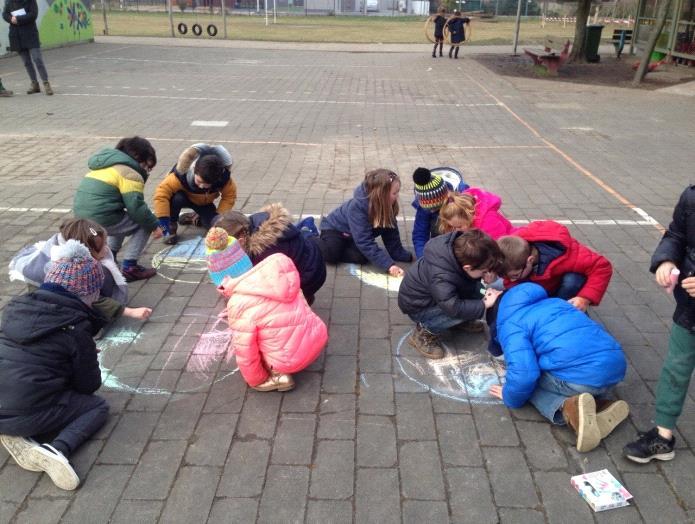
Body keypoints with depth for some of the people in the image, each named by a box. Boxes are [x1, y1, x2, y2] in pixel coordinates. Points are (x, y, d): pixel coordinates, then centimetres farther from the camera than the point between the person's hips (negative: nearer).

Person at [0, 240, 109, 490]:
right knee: (98, 406, 14)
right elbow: (89, 385, 0)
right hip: (28, 413, -6)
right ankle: (58, 449, -12)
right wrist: (85, 356, 22)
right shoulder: (75, 327, -10)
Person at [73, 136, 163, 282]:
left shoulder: (104, 166, 22)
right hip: (101, 220, -9)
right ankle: (129, 267, -3)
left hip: (82, 217, 9)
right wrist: (154, 225, -4)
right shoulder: (130, 173, -9)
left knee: (124, 219, 31)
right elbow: (136, 207, -14)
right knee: (143, 225, 5)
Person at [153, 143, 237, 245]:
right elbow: (161, 194, -40)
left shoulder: (223, 178, -34)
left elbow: (229, 196, -17)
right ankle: (172, 226, -10)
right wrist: (164, 224, -44)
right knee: (176, 198, -39)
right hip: (185, 196, -3)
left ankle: (195, 218, 16)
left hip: (205, 202, 3)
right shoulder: (182, 175, -41)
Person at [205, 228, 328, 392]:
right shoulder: (274, 273, -2)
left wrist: (255, 380, 8)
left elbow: (245, 352, -11)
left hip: (292, 361, -6)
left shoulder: (239, 305, -19)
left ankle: (277, 374, 6)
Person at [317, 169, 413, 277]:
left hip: (352, 237, 5)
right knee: (331, 253, -32)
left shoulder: (387, 206, -18)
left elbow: (391, 234, -11)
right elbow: (364, 241, -42)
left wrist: (405, 256, -22)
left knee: (362, 257, -25)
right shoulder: (357, 206, -37)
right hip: (335, 228, -5)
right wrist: (388, 265, -46)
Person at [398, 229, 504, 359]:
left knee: (475, 287, -10)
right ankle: (423, 333, -9)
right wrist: (484, 304, -30)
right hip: (418, 306, -8)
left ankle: (462, 321, 13)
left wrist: (490, 275, -22)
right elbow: (455, 308, -41)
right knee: (462, 312, -29)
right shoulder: (441, 279, -42)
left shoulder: (460, 249, -20)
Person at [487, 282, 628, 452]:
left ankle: (568, 407, -13)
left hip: (582, 377, -8)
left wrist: (510, 397, 10)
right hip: (616, 364, 8)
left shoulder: (510, 325, 4)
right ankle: (601, 406, 5)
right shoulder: (551, 302, 28)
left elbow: (523, 373, -11)